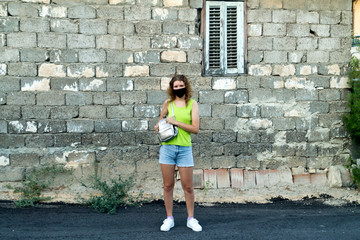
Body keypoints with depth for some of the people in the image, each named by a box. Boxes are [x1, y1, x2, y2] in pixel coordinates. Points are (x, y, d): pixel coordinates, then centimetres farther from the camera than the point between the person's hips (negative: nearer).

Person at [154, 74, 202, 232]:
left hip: (185, 149, -2)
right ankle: (169, 218, 20)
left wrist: (176, 122, -12)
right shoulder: (168, 103, 7)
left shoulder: (192, 104, 0)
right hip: (167, 148, 2)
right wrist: (158, 125, 7)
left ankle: (191, 219, 19)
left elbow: (195, 129, -7)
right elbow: (161, 118, 28)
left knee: (188, 187, 4)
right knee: (168, 185, 7)